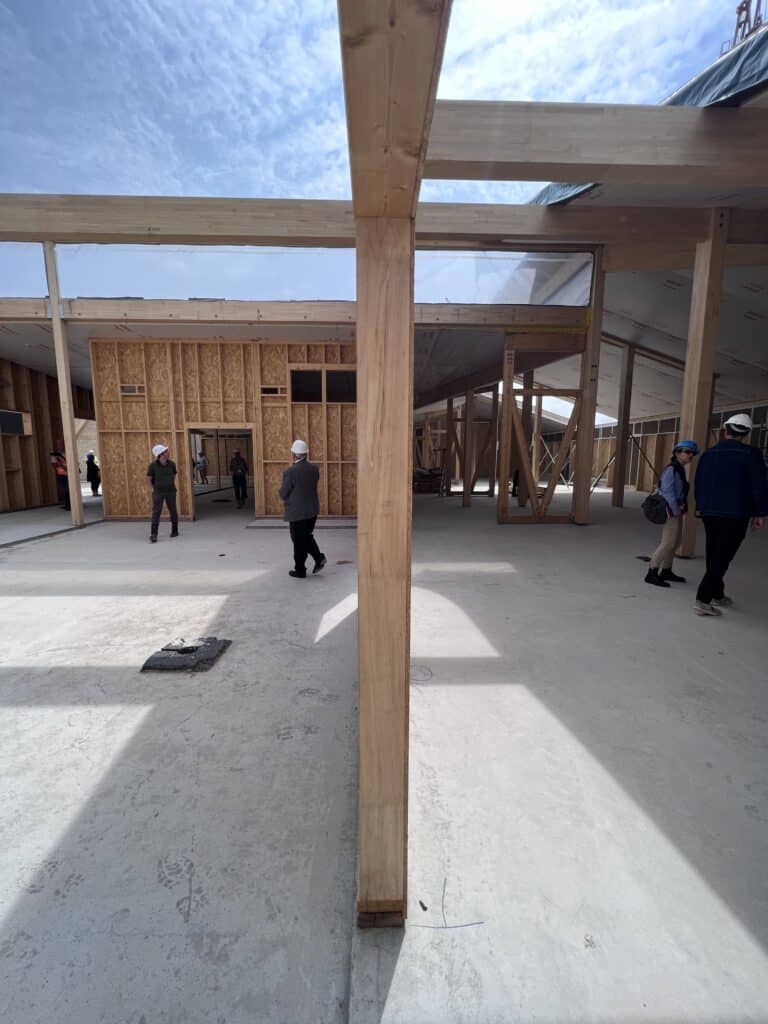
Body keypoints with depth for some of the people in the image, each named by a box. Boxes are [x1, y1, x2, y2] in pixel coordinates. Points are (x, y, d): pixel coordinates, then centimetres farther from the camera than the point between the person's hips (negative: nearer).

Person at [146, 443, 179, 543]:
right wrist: (155, 486, 12)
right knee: (156, 512, -9)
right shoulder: (153, 465, -11)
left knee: (173, 511, 12)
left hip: (170, 491, 3)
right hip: (158, 492, -3)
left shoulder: (171, 464, -3)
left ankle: (175, 531, 29)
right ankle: (153, 535, -8)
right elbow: (149, 477, 4)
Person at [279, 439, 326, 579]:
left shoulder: (290, 472, -18)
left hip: (297, 512, -5)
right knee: (307, 536, 24)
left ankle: (300, 570, 19)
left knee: (299, 541, 8)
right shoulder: (314, 469, -1)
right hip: (313, 510, 5)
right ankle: (319, 558, 9)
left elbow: (283, 494, -12)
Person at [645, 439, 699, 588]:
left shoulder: (680, 470, 14)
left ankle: (666, 571, 26)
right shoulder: (671, 470, -14)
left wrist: (681, 508, 7)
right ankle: (652, 573, -7)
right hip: (671, 511, -10)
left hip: (677, 510, 10)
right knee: (668, 543, -12)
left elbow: (681, 493, 18)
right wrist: (676, 511, -15)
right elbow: (668, 492, -19)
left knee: (676, 542, 15)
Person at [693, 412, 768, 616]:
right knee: (722, 558, -5)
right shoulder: (751, 454, -9)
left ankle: (717, 595, 29)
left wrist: (700, 507, 23)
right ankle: (703, 600, -10)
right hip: (735, 515, -5)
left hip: (710, 513, 6)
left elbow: (698, 483, 14)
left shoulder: (709, 454, 7)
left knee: (714, 555, 16)